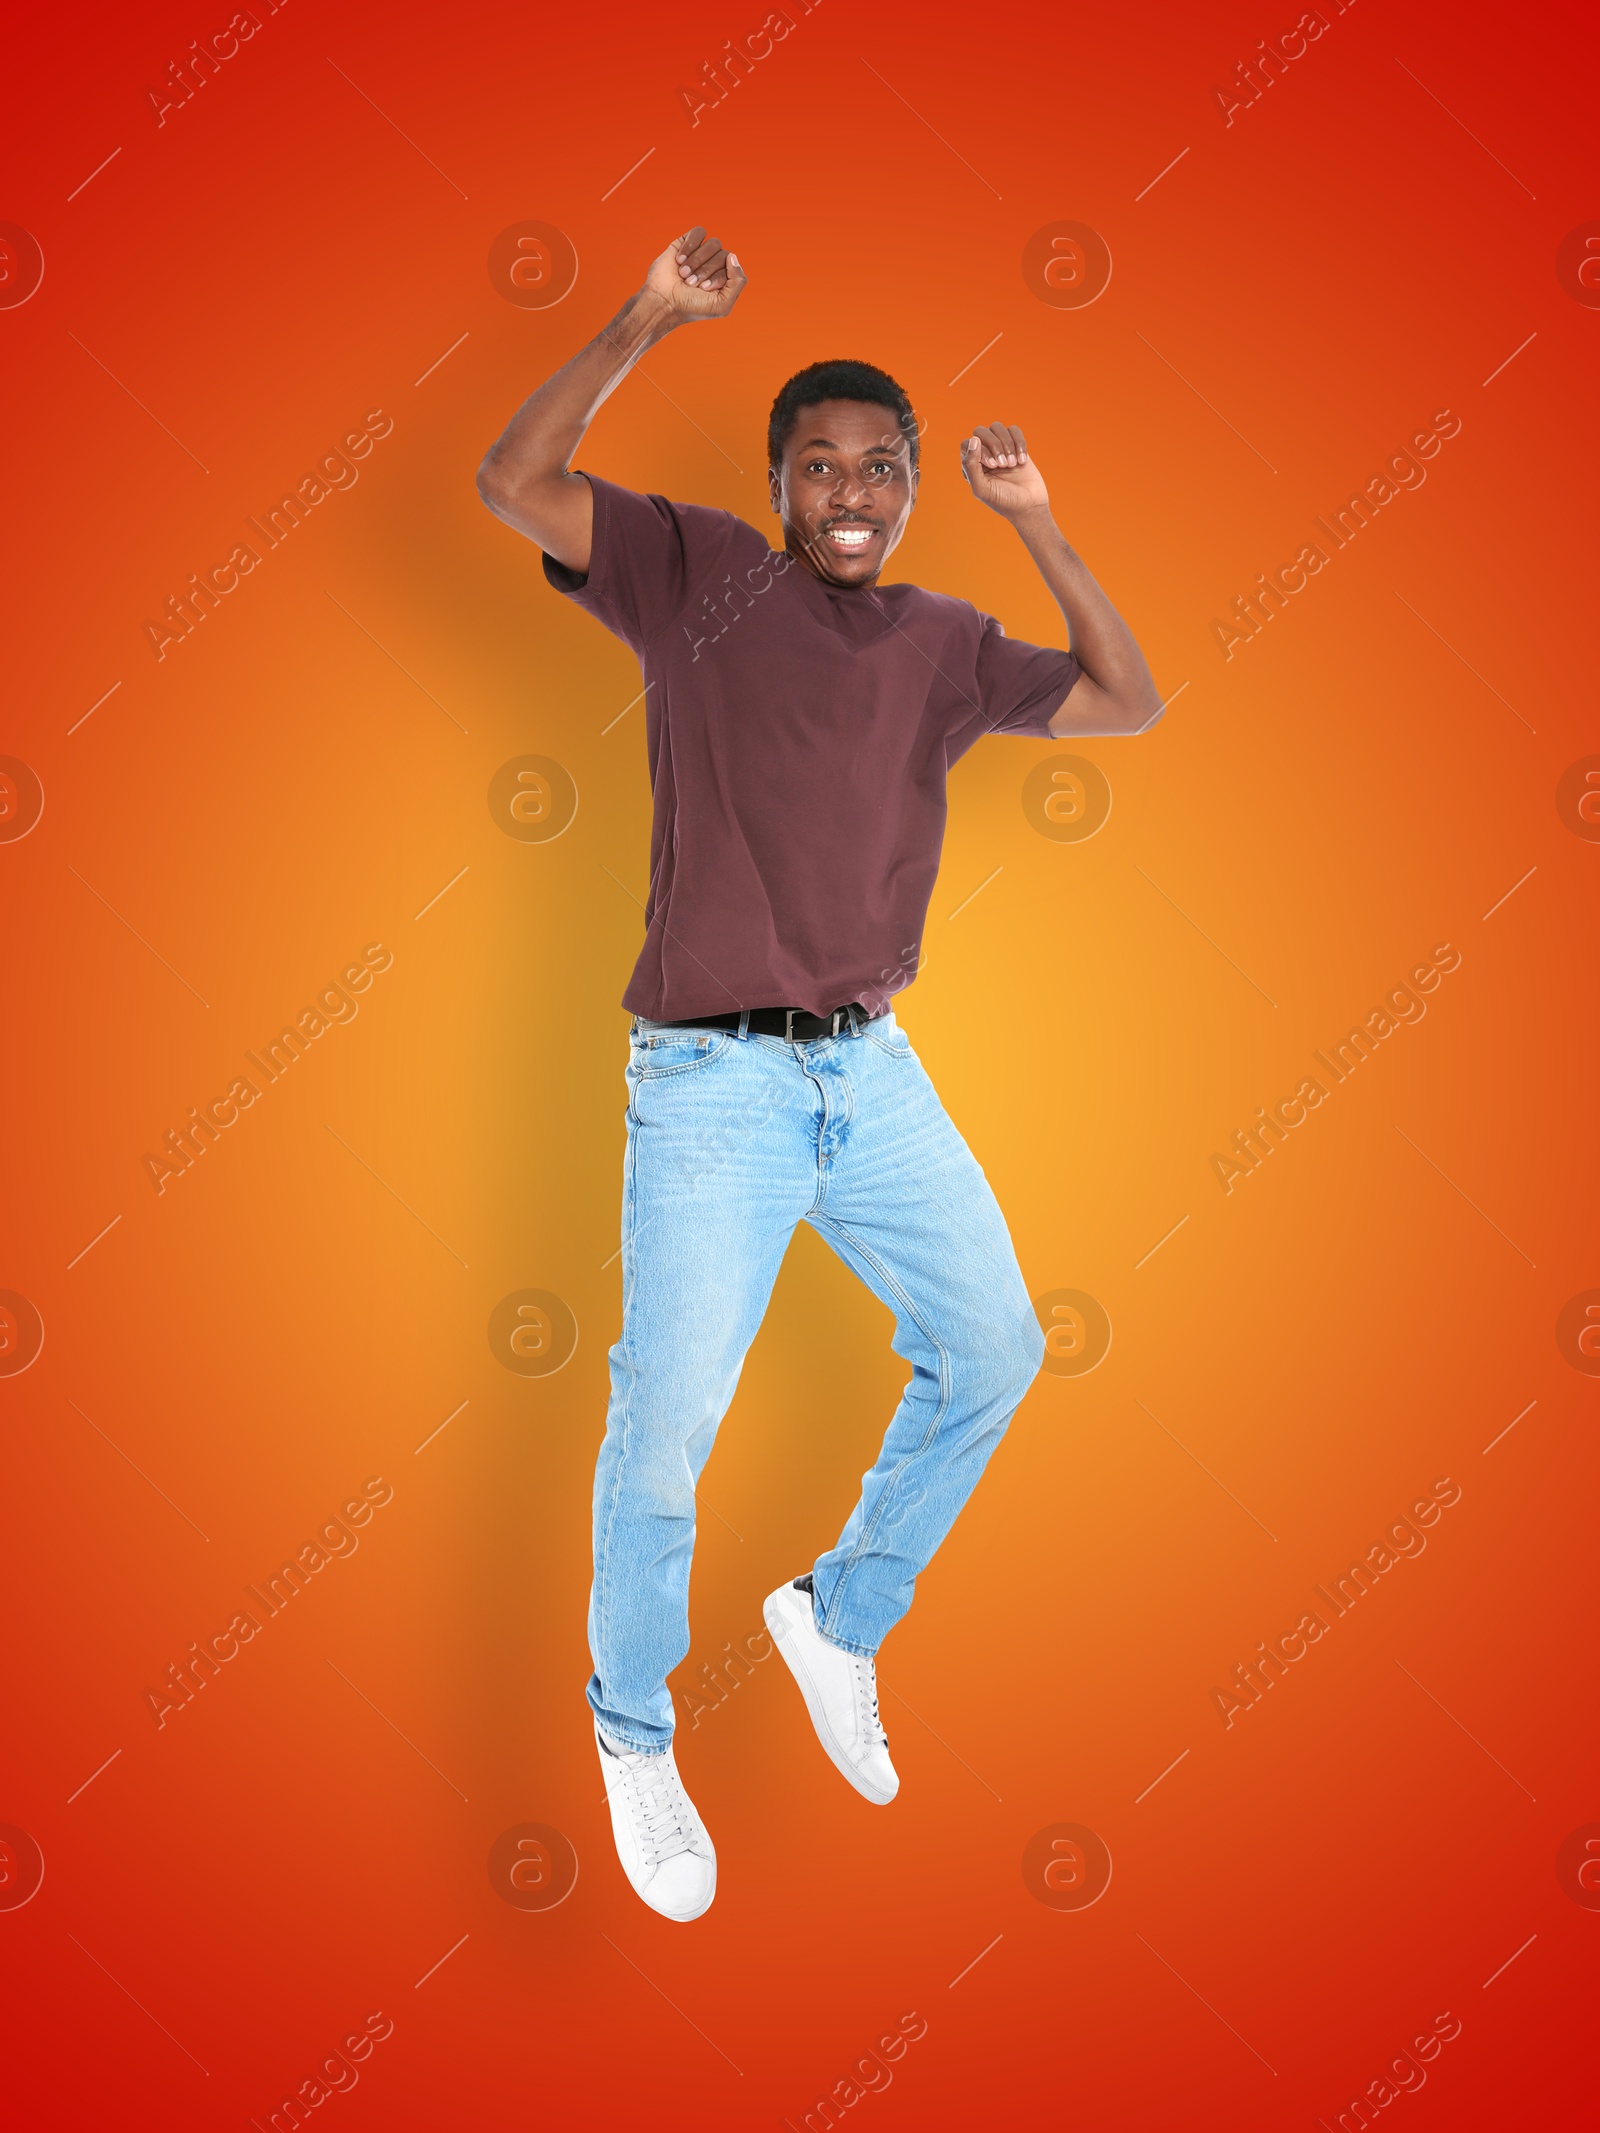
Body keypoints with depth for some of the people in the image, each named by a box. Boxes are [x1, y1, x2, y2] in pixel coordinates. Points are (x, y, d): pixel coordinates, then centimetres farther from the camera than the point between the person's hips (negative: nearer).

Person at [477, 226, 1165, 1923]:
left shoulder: (941, 645, 12)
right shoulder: (695, 572, 0)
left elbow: (1129, 702, 14)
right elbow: (512, 482, -10)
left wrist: (1034, 524, 7)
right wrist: (648, 321, -14)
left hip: (872, 1071, 5)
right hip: (712, 1082, -5)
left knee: (991, 1351, 7)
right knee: (667, 1423, -3)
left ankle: (839, 1620, 30)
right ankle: (633, 1733, 21)